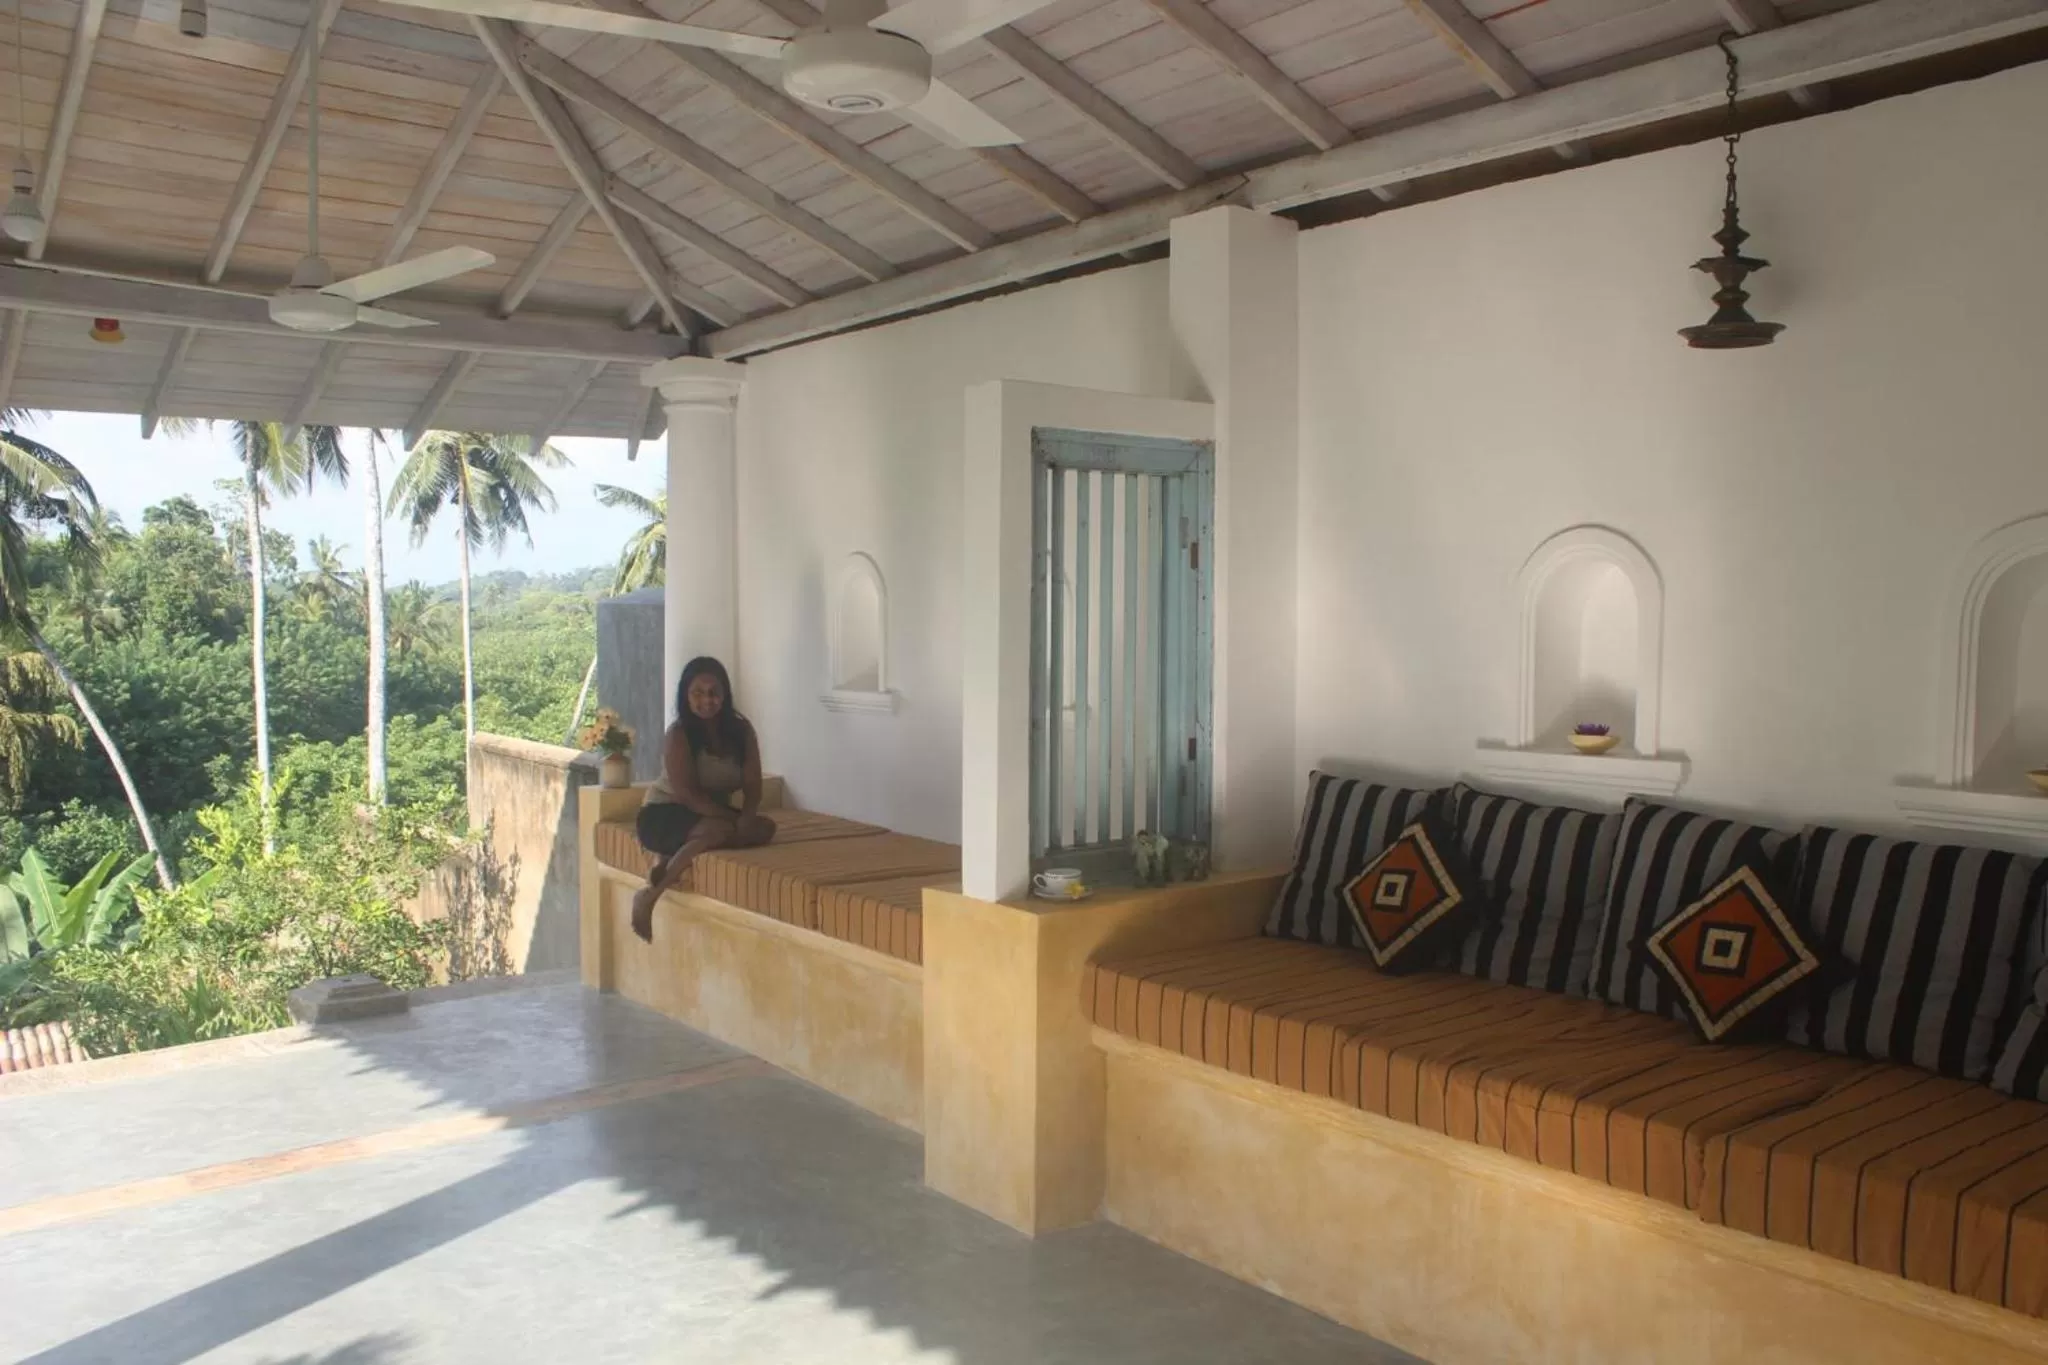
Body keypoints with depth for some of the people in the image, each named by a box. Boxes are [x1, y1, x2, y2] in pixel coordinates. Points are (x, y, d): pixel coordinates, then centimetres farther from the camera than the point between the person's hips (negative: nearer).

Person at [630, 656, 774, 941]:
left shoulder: (741, 729, -3)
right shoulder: (678, 735, -18)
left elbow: (752, 785, -7)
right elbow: (688, 795, -22)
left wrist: (746, 817, -27)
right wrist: (734, 818, -27)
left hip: (713, 813, 6)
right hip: (665, 815, -6)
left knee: (764, 826, -19)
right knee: (720, 830, -34)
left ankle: (670, 861, -19)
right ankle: (651, 895, -24)